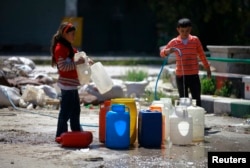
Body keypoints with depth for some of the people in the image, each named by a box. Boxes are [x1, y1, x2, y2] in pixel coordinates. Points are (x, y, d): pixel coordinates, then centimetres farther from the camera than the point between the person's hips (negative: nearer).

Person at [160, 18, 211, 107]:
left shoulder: (195, 40, 1)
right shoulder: (174, 42, 0)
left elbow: (201, 54, 11)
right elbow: (162, 53, 5)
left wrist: (207, 68, 15)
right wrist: (168, 51, -18)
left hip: (194, 75, 0)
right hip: (180, 76, 0)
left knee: (197, 99, 2)